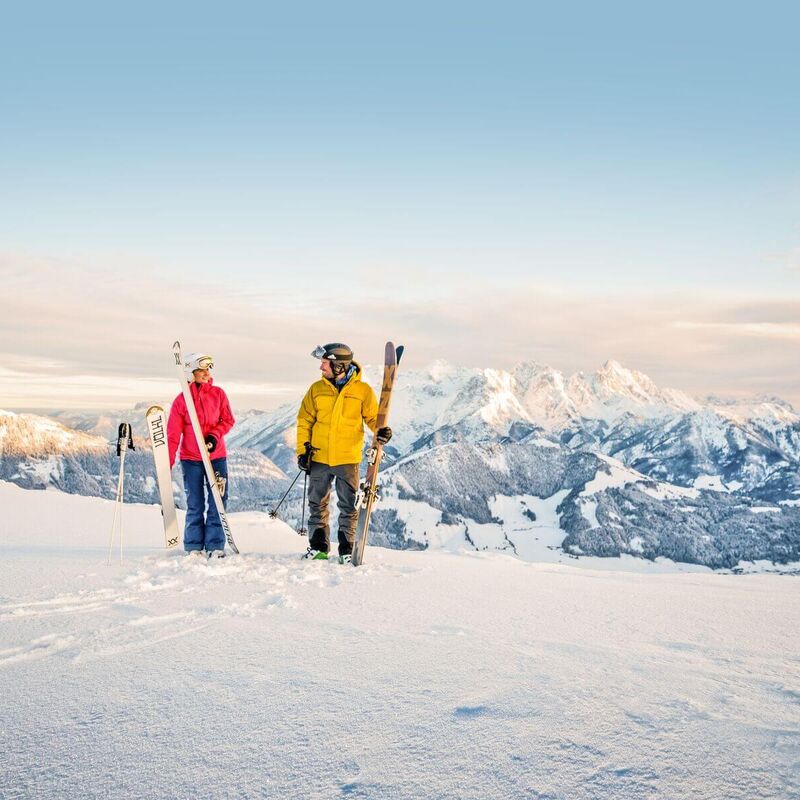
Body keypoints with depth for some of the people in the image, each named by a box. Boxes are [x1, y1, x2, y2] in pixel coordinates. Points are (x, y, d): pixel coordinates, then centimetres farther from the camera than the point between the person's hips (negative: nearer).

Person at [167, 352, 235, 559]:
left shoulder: (218, 394, 3)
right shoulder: (181, 400, -3)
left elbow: (228, 420, 6)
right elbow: (173, 434, -3)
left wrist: (215, 435, -13)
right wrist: (168, 463, -9)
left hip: (216, 456, 2)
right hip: (191, 458, -1)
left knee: (218, 502, -1)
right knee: (195, 505, 4)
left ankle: (215, 546, 6)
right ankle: (194, 548, 11)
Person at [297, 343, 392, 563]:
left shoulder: (363, 390, -4)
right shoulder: (317, 389, 3)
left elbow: (372, 417, 5)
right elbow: (304, 421, 8)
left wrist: (381, 430, -17)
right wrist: (302, 450, 1)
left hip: (348, 458, -2)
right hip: (319, 457, 3)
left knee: (348, 507, 3)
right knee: (317, 504, 9)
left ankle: (346, 550, 13)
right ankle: (318, 547, 20)